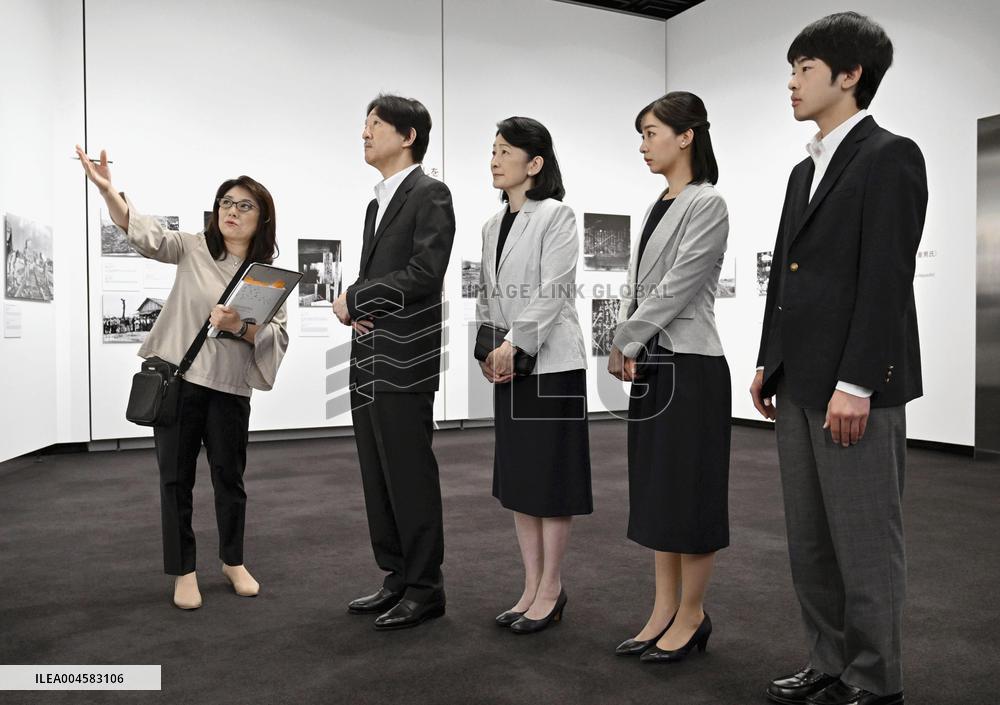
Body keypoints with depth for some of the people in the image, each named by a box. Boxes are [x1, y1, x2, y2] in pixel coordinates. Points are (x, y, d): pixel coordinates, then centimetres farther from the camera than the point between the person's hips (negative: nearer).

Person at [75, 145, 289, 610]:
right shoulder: (193, 249, 4)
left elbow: (278, 337, -4)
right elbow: (145, 235, -11)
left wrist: (238, 327, -22)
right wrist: (106, 189, -26)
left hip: (229, 387, 0)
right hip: (176, 379, 0)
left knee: (229, 477, 11)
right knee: (176, 477, 7)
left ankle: (233, 561, 31)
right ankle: (183, 570, 22)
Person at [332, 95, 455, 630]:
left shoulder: (430, 194, -6)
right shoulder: (376, 204, 21)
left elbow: (424, 273, -17)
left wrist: (354, 298, -9)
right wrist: (354, 306, 1)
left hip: (404, 362, -9)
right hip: (367, 361, 9)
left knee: (409, 476, -1)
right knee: (377, 478, 12)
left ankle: (424, 587, 12)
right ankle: (396, 578, 25)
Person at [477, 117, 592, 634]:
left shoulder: (556, 215, -7)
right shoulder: (493, 226, 14)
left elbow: (552, 292, -15)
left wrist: (514, 345, -18)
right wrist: (487, 349, 3)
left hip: (551, 364, -7)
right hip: (508, 366, 7)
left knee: (551, 480, 1)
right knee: (516, 480, 11)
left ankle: (551, 590, 15)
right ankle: (532, 587, 24)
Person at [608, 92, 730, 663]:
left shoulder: (707, 203, -10)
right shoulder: (661, 207, 15)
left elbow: (677, 286, -17)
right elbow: (638, 286, 12)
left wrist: (626, 341, -9)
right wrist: (625, 348, -2)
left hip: (691, 367, -9)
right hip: (651, 365, 9)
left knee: (690, 492, 3)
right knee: (655, 490, 12)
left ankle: (692, 617, 19)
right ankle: (665, 612, 25)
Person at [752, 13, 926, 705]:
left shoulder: (890, 157, -7)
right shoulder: (806, 170, 18)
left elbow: (887, 278, -15)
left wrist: (855, 385, -19)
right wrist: (770, 362, 15)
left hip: (856, 387, -8)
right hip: (800, 385, 9)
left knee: (865, 543, 2)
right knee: (810, 542, 14)